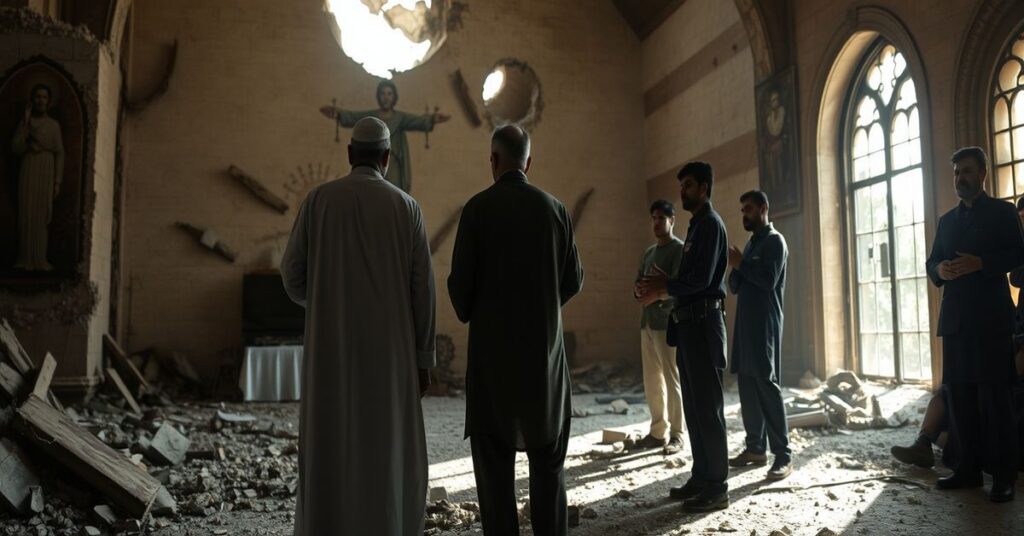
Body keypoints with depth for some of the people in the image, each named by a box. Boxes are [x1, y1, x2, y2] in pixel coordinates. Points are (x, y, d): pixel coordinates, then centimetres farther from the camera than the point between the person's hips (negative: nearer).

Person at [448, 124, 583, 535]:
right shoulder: (555, 209, 2)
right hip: (546, 346, 3)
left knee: (494, 457, 5)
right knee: (548, 456, 14)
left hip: (493, 347, -3)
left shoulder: (479, 207, -7)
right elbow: (574, 279, 5)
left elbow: (460, 280, -8)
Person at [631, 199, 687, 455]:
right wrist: (640, 290, -4)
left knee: (671, 380, -4)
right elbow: (637, 286, 17)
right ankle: (658, 431, 15)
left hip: (668, 322, -7)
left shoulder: (679, 249, -3)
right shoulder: (648, 253, 20)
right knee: (651, 380, 8)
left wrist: (655, 295, -18)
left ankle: (676, 435, 3)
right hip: (647, 322, 7)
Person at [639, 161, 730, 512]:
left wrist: (666, 286, -7)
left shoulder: (711, 224, -10)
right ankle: (701, 478, 23)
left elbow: (701, 279, -19)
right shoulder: (696, 225, 19)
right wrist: (666, 285, 5)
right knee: (694, 405, 14)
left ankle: (717, 488, 2)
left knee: (708, 406, -6)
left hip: (704, 321, -10)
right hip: (689, 322, 10)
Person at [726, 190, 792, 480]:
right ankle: (755, 448, 15)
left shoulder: (775, 241, -5)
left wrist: (741, 263, -9)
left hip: (765, 325, -8)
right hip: (746, 323, 8)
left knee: (767, 385, -11)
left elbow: (769, 280, -18)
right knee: (747, 385, 8)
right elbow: (735, 287, 17)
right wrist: (735, 267, -2)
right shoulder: (751, 243, 20)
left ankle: (783, 455, -7)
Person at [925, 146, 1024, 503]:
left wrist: (979, 263, -19)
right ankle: (968, 468, 12)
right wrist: (939, 270, -6)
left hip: (990, 319, -5)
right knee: (959, 395, 5)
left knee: (995, 395, -5)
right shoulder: (946, 220, 20)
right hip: (955, 319, 5)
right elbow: (931, 262, 16)